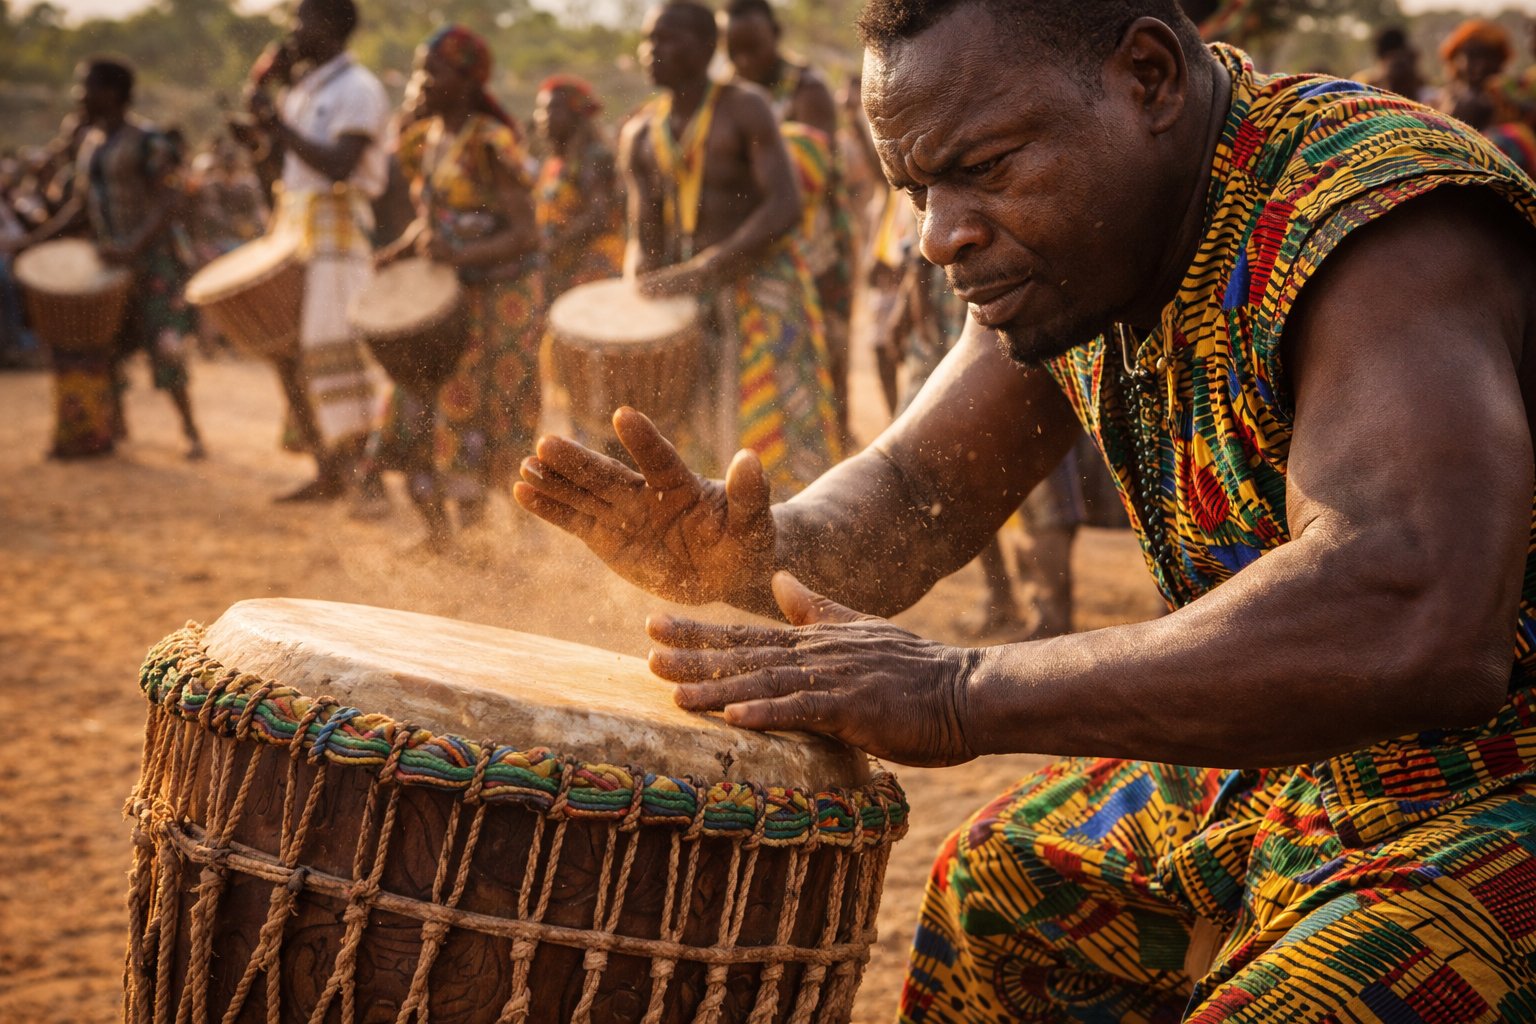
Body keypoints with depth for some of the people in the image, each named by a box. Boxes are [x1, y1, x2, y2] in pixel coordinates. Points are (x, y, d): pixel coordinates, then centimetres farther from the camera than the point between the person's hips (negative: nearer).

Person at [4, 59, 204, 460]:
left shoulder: (148, 142, -12)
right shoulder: (90, 142, 11)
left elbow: (165, 204, -18)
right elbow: (79, 205, 16)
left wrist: (133, 248, -30)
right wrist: (35, 238, 7)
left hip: (149, 257, -7)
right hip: (106, 258, 7)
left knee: (163, 348, -7)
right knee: (99, 344, 7)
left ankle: (191, 430, 3)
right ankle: (114, 423, 22)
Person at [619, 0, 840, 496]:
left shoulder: (743, 109, -8)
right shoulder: (639, 135, 8)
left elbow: (784, 207, -19)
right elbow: (644, 235, 8)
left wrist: (703, 269, -26)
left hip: (761, 284, -6)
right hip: (688, 301, 6)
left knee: (778, 436, -7)